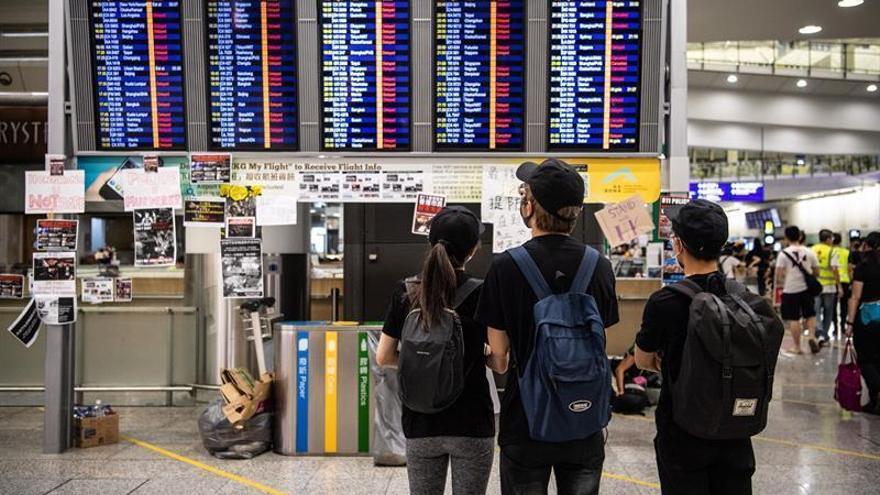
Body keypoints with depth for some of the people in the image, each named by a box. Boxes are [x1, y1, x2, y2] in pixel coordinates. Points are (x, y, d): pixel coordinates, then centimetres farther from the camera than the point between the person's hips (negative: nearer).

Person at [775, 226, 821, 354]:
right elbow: (817, 272, 8)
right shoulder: (809, 252, 1)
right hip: (806, 288, 3)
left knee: (794, 319, 4)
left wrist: (779, 284, 10)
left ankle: (797, 346, 9)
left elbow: (779, 274, -10)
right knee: (810, 315, 18)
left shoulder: (784, 253, -8)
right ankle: (812, 337, -2)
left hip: (790, 290, -3)